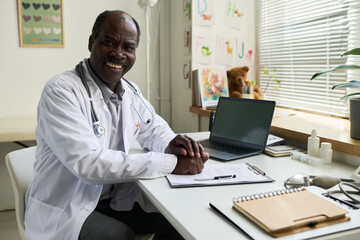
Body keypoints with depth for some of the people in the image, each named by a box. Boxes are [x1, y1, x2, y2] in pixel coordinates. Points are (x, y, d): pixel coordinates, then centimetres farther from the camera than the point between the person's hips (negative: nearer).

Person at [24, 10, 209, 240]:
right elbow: (87, 163, -29)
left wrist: (170, 144, -9)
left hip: (116, 199, 6)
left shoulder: (131, 92, 3)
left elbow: (154, 127, 18)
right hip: (64, 211, -6)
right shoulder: (61, 91, -20)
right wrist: (171, 162, -28)